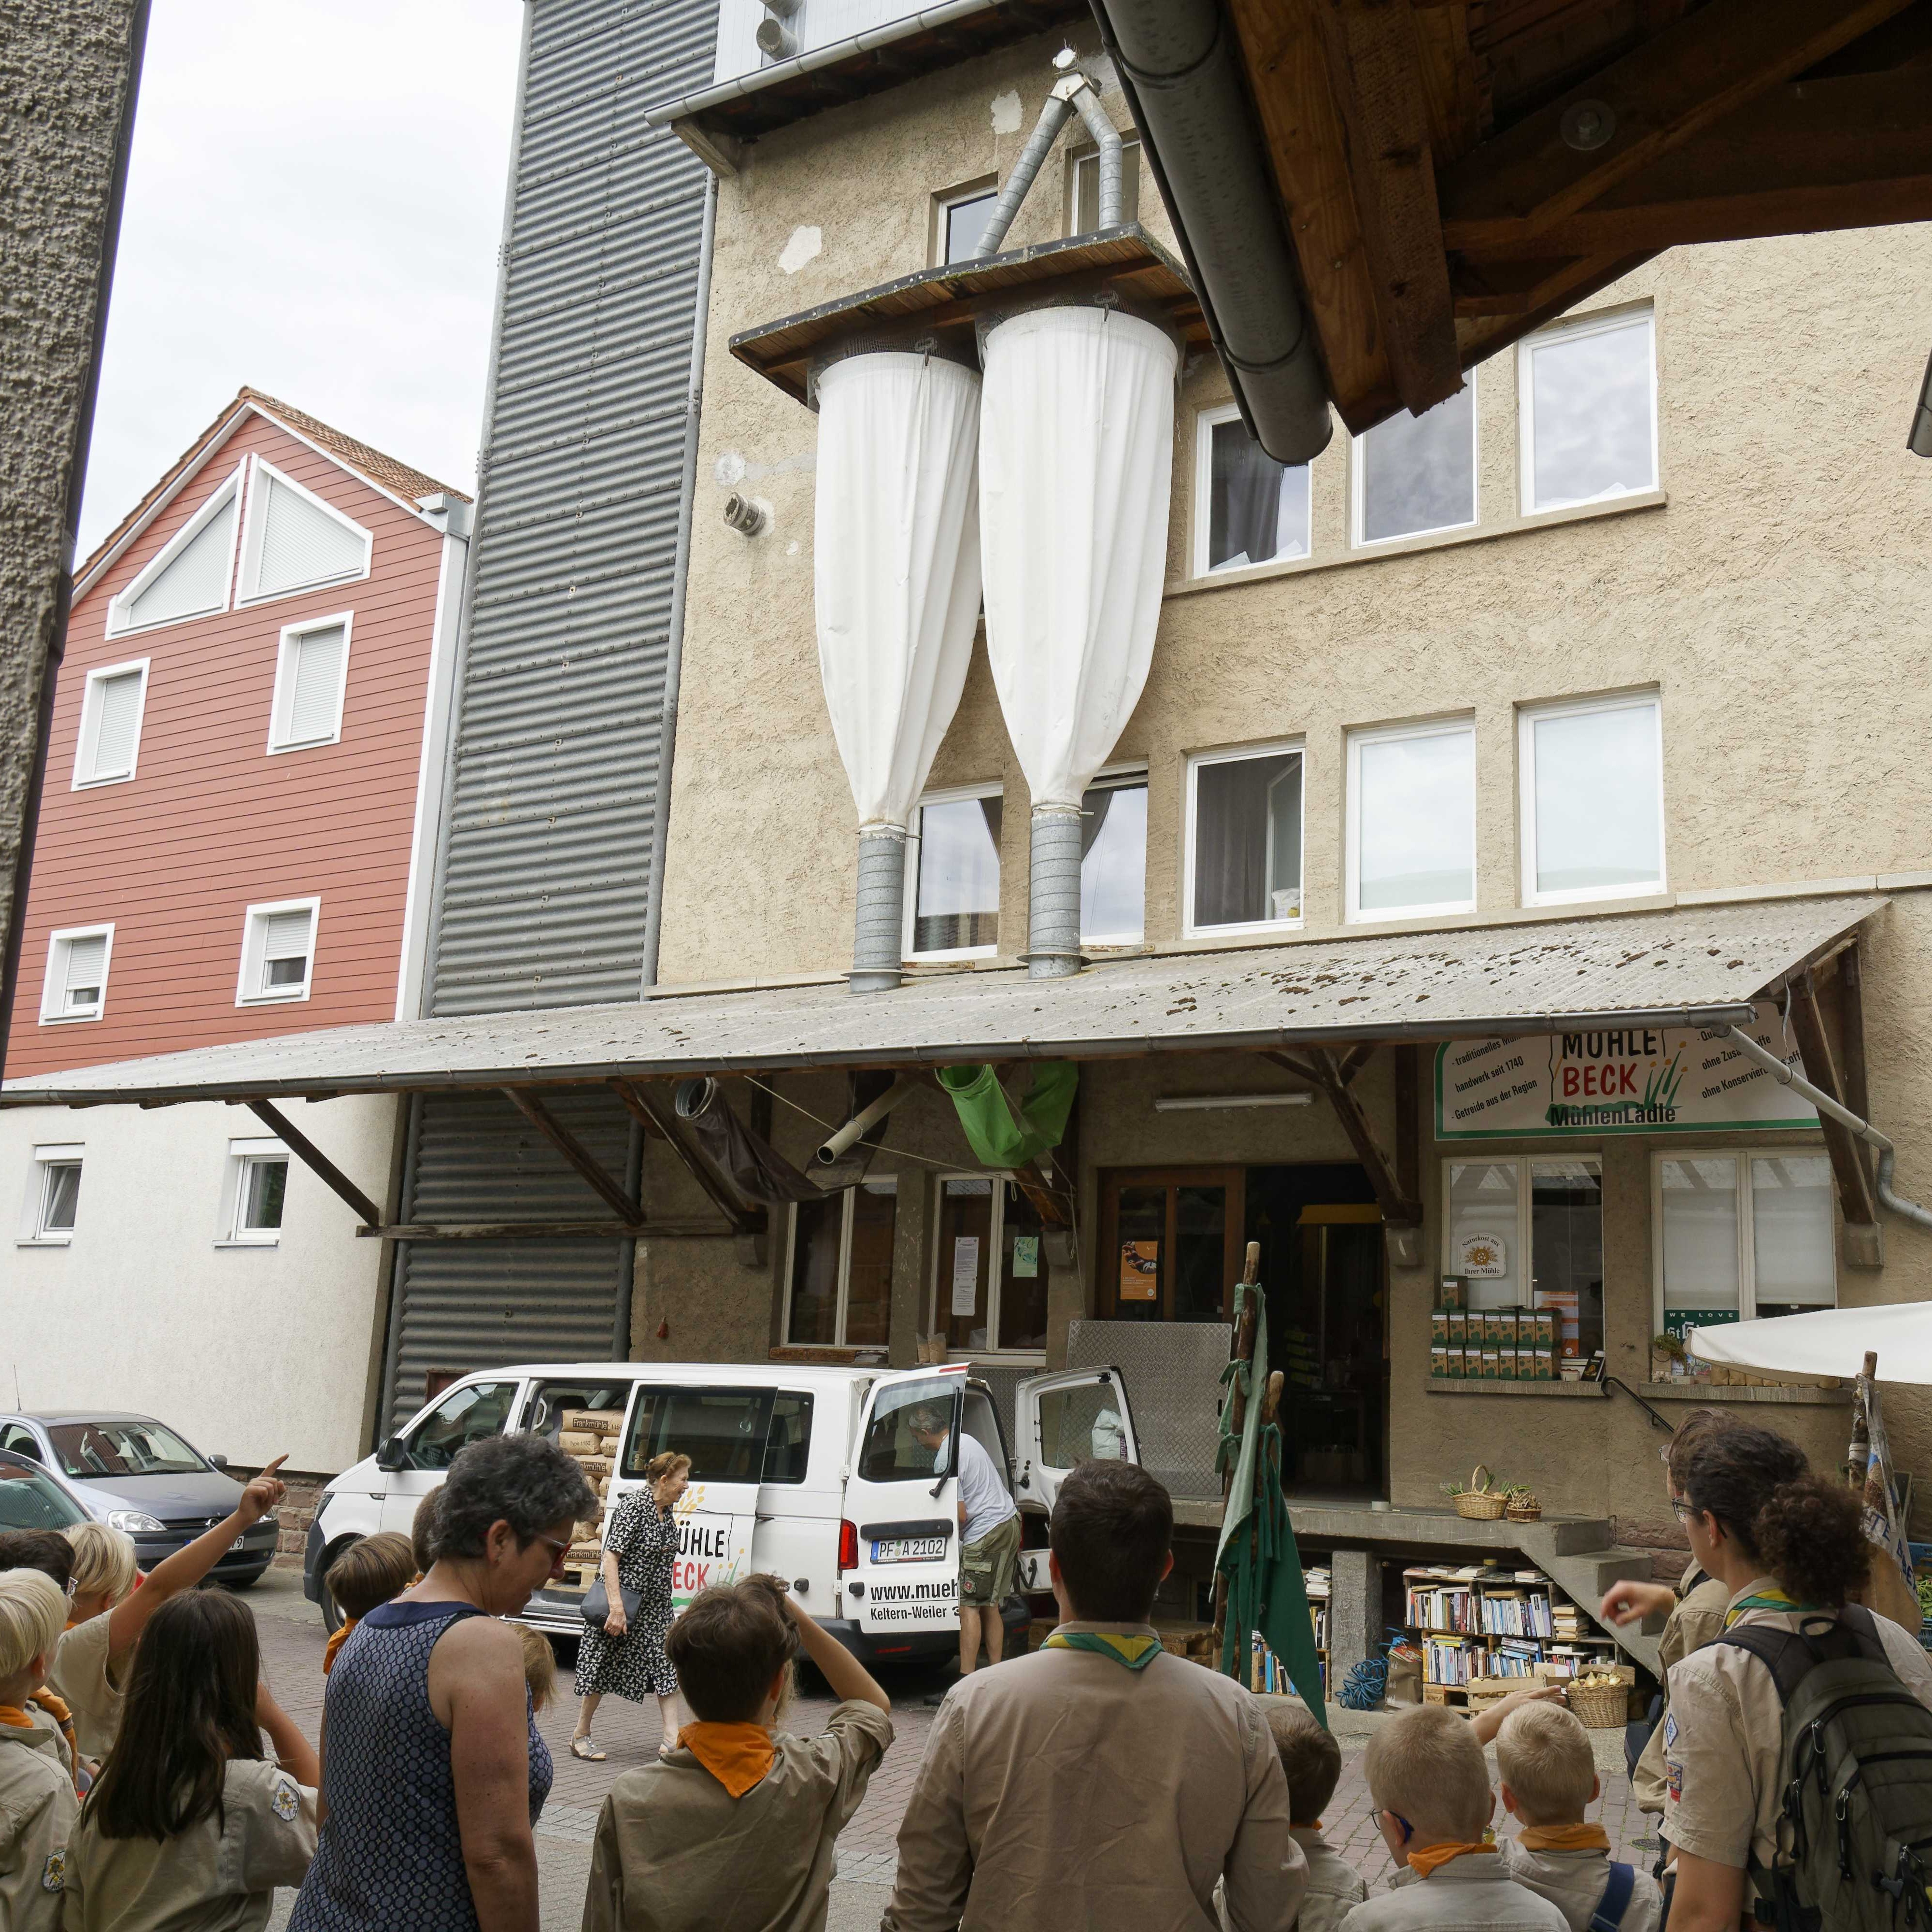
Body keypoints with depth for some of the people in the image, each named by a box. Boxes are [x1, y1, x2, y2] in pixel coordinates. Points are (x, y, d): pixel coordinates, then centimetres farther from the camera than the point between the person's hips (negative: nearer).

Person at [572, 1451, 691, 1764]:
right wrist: (617, 1608, -30)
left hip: (655, 1607, 8)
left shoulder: (668, 1510, 6)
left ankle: (672, 1739, 0)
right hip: (622, 1601, -8)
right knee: (604, 1666, 5)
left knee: (667, 1665, -1)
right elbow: (610, 1556, -24)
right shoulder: (635, 1506, -20)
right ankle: (580, 1736, 21)